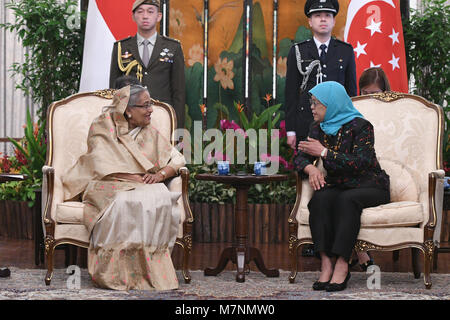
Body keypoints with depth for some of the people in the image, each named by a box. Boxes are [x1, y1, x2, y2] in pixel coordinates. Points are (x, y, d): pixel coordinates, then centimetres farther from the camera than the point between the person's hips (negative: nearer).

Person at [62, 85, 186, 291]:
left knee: (161, 200, -31)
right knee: (125, 203, -38)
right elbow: (105, 167, -9)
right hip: (108, 188, -4)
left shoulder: (150, 134, 16)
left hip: (143, 188, 4)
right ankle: (117, 272, -33)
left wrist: (161, 174, -8)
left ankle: (152, 269, -28)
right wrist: (139, 178, -18)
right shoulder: (103, 128, 2)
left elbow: (177, 158, 13)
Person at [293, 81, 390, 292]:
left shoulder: (360, 126, -11)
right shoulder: (318, 128, 9)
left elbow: (360, 163, -23)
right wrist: (311, 168, -18)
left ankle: (342, 265, -39)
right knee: (320, 199, -29)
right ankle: (326, 263, -37)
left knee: (346, 200, -36)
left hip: (368, 186, -4)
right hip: (337, 186, 4)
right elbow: (300, 158, 6)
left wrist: (324, 152, -22)